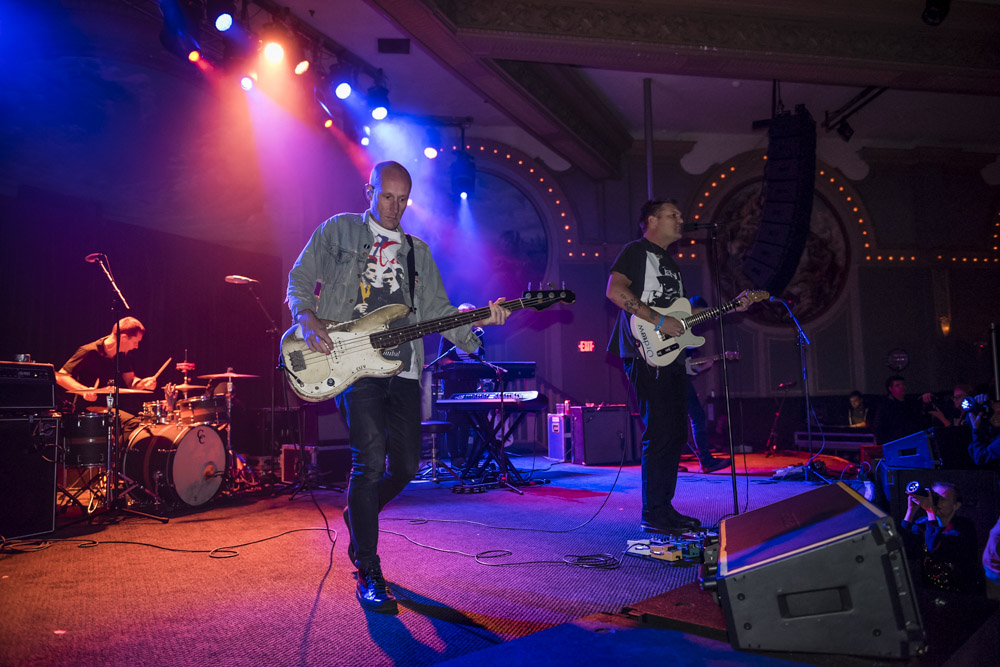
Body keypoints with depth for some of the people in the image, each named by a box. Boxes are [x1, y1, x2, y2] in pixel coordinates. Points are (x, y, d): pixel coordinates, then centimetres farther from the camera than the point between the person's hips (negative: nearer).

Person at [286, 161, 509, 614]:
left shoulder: (418, 251, 19)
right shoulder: (338, 230, 9)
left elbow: (438, 310, 12)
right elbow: (299, 281, 10)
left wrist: (479, 320, -6)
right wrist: (308, 322, -10)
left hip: (403, 369, 5)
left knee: (405, 466, 5)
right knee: (371, 462, -15)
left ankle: (359, 517, 37)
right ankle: (369, 576, -4)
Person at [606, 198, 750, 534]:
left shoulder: (670, 262, 26)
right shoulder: (636, 251, -1)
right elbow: (614, 290, -17)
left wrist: (730, 308, 18)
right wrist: (658, 320, -20)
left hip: (671, 357, 10)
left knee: (676, 434, 10)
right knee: (660, 434, -11)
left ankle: (665, 508, 18)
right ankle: (654, 515, -4)